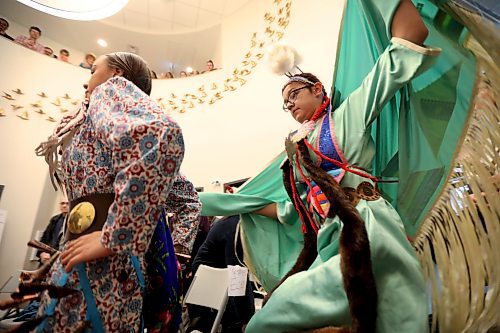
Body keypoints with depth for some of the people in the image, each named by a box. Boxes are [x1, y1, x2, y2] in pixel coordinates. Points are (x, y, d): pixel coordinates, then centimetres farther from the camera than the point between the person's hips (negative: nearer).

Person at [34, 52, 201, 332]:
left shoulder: (114, 89, 2)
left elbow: (157, 135, -24)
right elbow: (188, 198, 26)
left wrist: (112, 238, -21)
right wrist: (173, 245, 18)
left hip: (108, 260, -9)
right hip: (140, 255, 9)